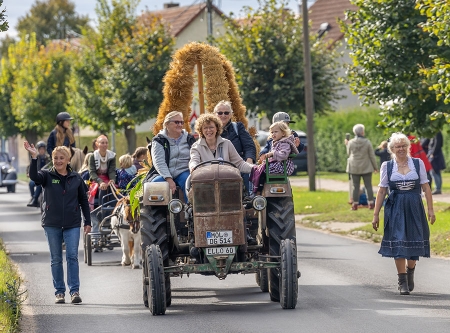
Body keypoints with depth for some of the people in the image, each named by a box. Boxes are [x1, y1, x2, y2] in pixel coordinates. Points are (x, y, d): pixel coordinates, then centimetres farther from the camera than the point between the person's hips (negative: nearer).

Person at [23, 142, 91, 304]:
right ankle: (59, 292, 11)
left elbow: (84, 200, 11)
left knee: (72, 256, -8)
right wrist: (34, 157, -33)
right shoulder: (47, 176, 2)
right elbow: (34, 176, -20)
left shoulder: (76, 178, 6)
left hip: (72, 224, 0)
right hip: (52, 224, 0)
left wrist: (88, 222, 8)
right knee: (56, 259, 6)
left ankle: (74, 290, -6)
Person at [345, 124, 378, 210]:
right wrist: (375, 167, 6)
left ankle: (355, 204, 4)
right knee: (368, 186, 5)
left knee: (355, 186, 5)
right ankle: (371, 203, 2)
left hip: (354, 168, 1)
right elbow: (372, 156, -4)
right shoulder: (367, 142, -9)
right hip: (366, 167, -1)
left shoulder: (351, 142, -6)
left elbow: (349, 153, 8)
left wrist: (347, 144, 21)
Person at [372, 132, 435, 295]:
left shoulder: (418, 163, 4)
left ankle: (410, 271, 31)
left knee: (414, 242, 4)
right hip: (395, 209, -1)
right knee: (398, 243, -6)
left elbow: (426, 187, 5)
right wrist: (376, 214, 4)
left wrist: (430, 209, -1)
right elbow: (382, 191, 6)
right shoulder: (387, 166, 3)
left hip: (414, 208, 1)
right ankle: (402, 281, 0)